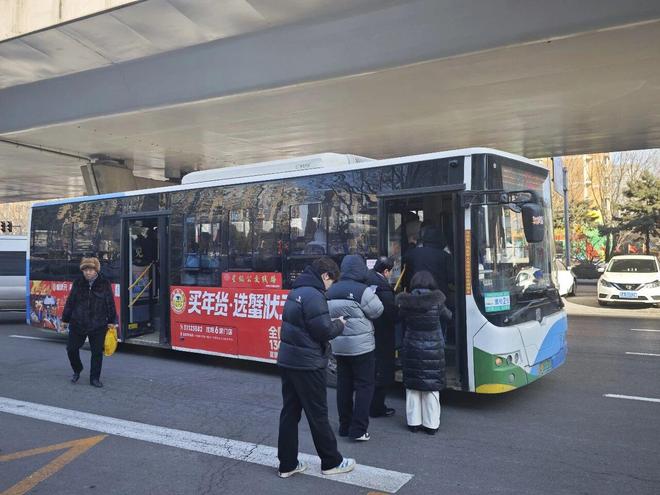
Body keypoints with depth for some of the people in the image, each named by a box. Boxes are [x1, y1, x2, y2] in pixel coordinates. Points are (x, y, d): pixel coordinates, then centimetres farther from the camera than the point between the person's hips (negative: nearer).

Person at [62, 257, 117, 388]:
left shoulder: (104, 284, -3)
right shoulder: (78, 284, 1)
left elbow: (110, 304, 1)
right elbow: (70, 302, 6)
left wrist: (111, 321, 1)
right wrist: (65, 319, 7)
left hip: (98, 326, -1)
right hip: (78, 324, 2)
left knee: (97, 352, 5)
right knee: (71, 348, 7)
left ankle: (95, 378, 19)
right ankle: (77, 370, 34)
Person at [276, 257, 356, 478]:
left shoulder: (296, 292, 12)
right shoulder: (313, 295, -18)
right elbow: (324, 331, -20)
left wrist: (332, 323, 5)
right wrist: (339, 324, 0)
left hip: (287, 361, 9)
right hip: (308, 365, -9)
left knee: (289, 412, 12)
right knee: (318, 414, 5)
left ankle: (287, 464, 20)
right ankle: (331, 462, 20)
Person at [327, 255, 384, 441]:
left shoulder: (331, 291, 4)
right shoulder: (362, 291, -17)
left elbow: (328, 315, 10)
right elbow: (377, 311, -9)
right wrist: (373, 295, 6)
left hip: (338, 345, 6)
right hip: (361, 346, -6)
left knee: (344, 385, 14)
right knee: (364, 385, 3)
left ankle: (345, 426, 22)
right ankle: (358, 430, 3)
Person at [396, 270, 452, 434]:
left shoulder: (406, 302, -7)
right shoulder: (436, 301, -8)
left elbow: (401, 318, 7)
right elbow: (448, 316, 8)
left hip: (412, 349, 1)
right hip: (433, 349, -1)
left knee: (412, 386, 11)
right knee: (432, 387, 7)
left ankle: (414, 422, 18)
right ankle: (431, 424, 12)